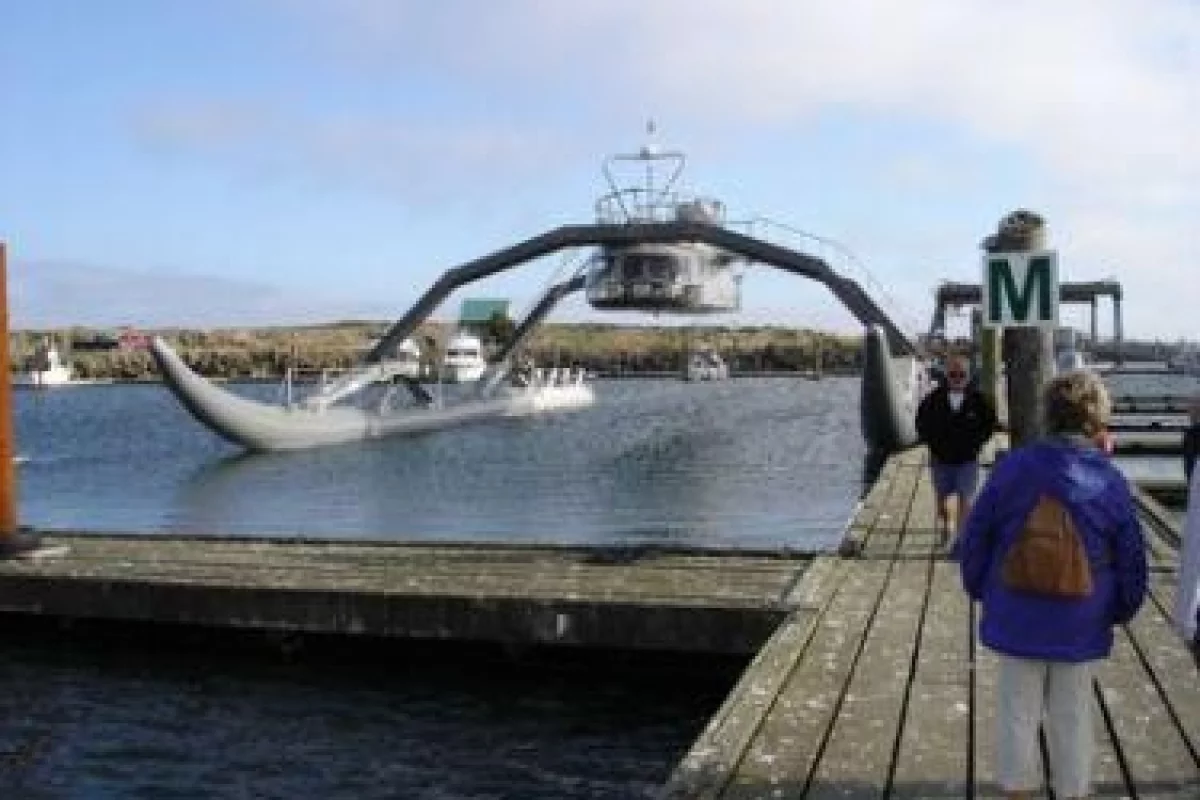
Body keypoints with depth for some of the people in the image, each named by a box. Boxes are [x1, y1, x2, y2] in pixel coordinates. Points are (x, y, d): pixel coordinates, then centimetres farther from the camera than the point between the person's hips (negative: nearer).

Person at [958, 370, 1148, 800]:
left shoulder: (1013, 469, -11)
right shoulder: (1111, 483, -10)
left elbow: (973, 540, -5)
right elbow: (1132, 563, -2)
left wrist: (981, 590, 12)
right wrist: (1119, 611, 16)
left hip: (1016, 621, 0)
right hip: (1079, 628, 0)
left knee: (1017, 714, 14)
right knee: (1072, 719, 16)